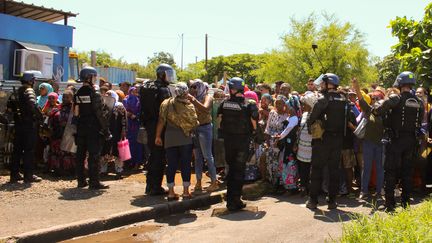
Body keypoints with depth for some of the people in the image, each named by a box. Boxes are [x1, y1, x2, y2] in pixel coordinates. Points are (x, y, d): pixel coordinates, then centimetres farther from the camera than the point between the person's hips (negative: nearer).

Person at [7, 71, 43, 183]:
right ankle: (28, 175, 1)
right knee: (29, 150, -2)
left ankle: (14, 174, 17)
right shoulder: (29, 91, -10)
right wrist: (39, 115, -16)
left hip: (18, 123, 8)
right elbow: (32, 105, -26)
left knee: (17, 149, 12)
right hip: (29, 124, -8)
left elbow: (9, 106, 12)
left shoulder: (17, 92, 14)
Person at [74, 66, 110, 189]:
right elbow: (100, 114, -14)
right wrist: (106, 130, -10)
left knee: (80, 154, 11)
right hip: (93, 129, -7)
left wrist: (78, 125, 16)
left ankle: (81, 180, 19)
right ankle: (94, 182, -1)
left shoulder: (77, 94, 8)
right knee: (94, 155, -3)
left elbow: (76, 113, 9)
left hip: (81, 129, 7)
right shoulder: (94, 94, -13)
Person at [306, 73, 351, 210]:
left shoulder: (323, 99, -11)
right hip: (338, 139, 5)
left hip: (323, 138, -5)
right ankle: (332, 201, 13)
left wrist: (311, 129, 4)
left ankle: (313, 200, 6)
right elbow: (346, 119, 9)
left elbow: (312, 118, -11)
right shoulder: (344, 100, 7)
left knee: (317, 169, 3)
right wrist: (340, 134, 14)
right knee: (334, 169, 10)